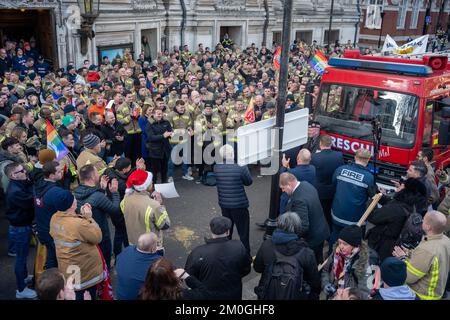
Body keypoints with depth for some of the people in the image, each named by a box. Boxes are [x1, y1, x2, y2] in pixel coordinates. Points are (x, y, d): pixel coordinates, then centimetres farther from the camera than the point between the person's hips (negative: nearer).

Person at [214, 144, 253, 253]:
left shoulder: (216, 168, -10)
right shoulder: (240, 168, -21)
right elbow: (249, 182, -4)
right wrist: (245, 166, 5)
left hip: (224, 205, 4)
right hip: (239, 206, -4)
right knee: (243, 232, 10)